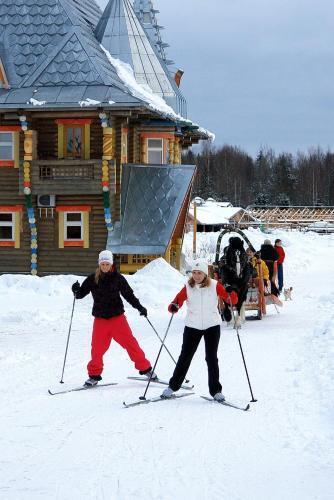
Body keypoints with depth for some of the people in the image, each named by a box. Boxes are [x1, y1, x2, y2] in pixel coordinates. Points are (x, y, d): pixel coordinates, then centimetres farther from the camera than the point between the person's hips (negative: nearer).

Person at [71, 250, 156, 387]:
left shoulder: (118, 278, -3)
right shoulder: (92, 279, 1)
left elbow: (129, 294, 1)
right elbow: (81, 293, 6)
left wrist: (139, 307, -9)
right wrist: (76, 290, -16)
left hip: (117, 317, -1)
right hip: (100, 319, 1)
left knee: (130, 343, -3)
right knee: (97, 348, 0)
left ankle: (145, 368, 8)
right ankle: (94, 375, 16)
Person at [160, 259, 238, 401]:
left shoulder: (214, 285, -5)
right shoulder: (188, 287, -3)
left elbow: (233, 300, -7)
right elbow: (178, 299, -8)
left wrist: (230, 292, -28)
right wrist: (173, 307, -30)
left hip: (212, 326, -1)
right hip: (192, 326, 1)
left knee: (211, 358, 2)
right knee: (185, 357, 6)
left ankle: (215, 390, 11)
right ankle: (173, 386, 18)